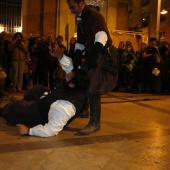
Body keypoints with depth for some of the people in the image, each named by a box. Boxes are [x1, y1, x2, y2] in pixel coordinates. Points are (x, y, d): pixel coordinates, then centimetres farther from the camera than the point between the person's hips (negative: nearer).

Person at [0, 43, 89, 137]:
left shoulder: (64, 107, -47)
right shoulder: (78, 87, -25)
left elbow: (52, 130, -42)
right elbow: (70, 66, -9)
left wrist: (28, 130, -33)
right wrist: (59, 55, -25)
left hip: (43, 115, -8)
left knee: (13, 107, 6)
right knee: (37, 89, 27)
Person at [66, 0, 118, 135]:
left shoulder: (94, 16, -11)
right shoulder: (81, 22, 19)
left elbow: (102, 36, -27)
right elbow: (80, 43, 20)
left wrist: (94, 55, -39)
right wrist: (76, 58, 2)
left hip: (102, 55, -10)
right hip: (92, 56, 10)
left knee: (92, 88, -16)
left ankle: (95, 123, -9)